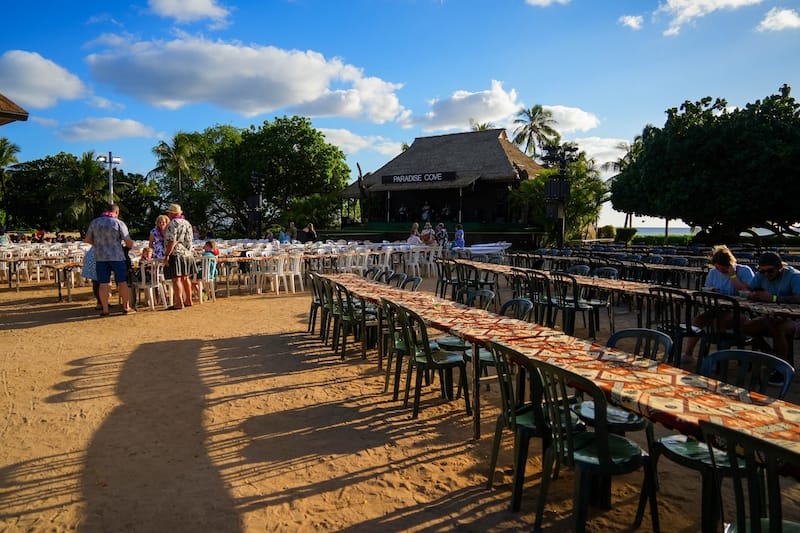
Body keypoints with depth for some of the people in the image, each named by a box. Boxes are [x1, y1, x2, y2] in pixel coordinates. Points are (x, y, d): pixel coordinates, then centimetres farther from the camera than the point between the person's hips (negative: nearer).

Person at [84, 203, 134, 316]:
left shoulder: (94, 222, 6)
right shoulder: (119, 223, -6)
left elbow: (87, 239, 12)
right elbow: (129, 242, -8)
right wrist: (130, 246, 13)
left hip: (100, 257, 3)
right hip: (117, 256, -3)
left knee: (103, 284, 4)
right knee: (122, 282, 6)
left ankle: (105, 310, 6)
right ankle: (126, 307, 11)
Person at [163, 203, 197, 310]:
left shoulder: (173, 223, -11)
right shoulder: (187, 223, 15)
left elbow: (172, 241, -19)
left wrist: (167, 254, -17)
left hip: (176, 254, -9)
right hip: (187, 255, 9)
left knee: (176, 279, -6)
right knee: (185, 278, 14)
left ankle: (179, 303, -8)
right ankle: (188, 301, 20)